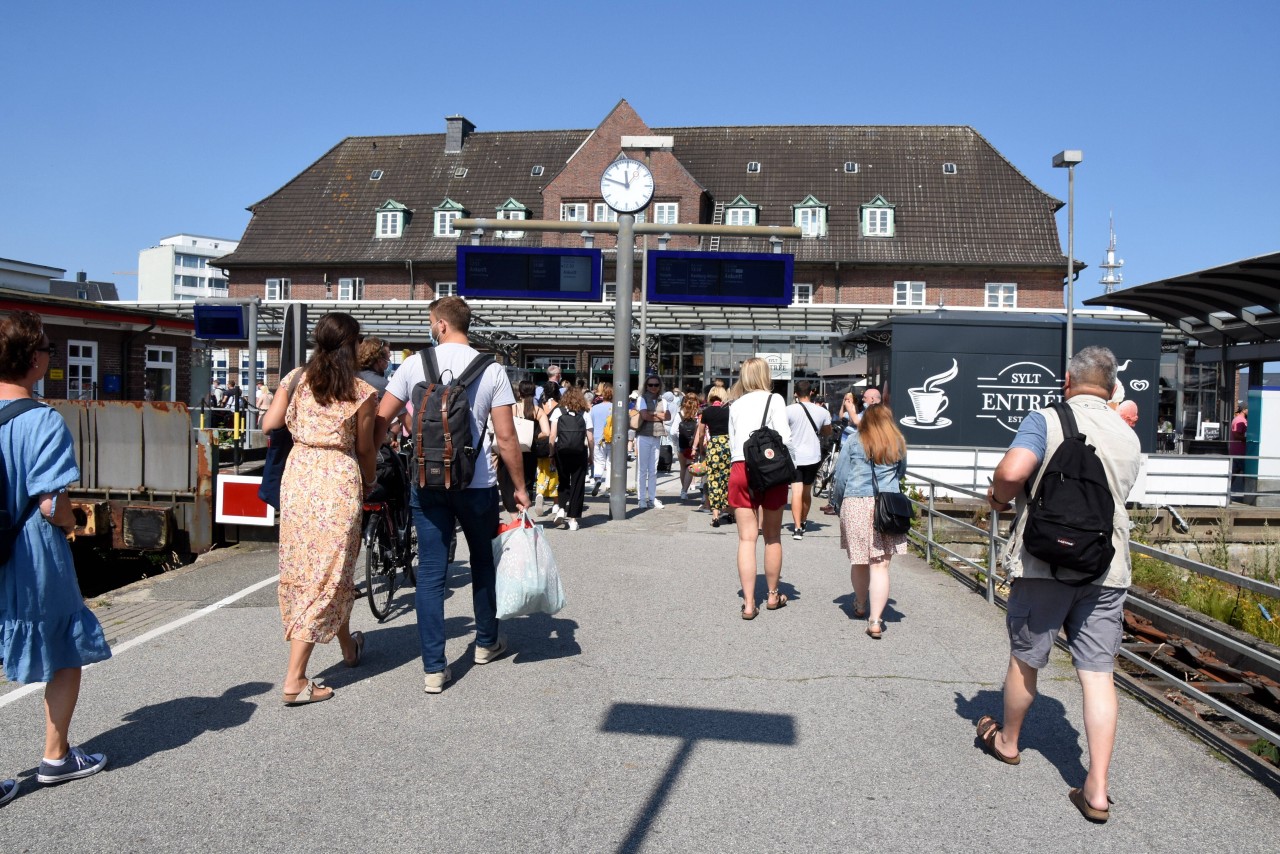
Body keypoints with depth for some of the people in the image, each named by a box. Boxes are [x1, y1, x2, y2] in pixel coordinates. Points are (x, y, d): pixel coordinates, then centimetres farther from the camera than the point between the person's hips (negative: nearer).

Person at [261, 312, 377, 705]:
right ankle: (294, 680, -1)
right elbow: (365, 448, 3)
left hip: (298, 476, 5)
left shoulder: (295, 379, 4)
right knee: (328, 573, 2)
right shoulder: (362, 392, -4)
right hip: (339, 481, -5)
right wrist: (368, 484, 21)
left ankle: (348, 646, 39)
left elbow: (269, 424, 5)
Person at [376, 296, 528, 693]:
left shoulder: (415, 365, -1)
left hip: (426, 483, 1)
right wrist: (519, 487, 2)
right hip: (477, 483, 0)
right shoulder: (491, 369, -5)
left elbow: (380, 418, -2)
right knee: (483, 562, 20)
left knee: (430, 572, 5)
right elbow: (506, 437, -7)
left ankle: (434, 668, 5)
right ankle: (487, 642, 36)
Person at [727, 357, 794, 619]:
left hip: (740, 469, 3)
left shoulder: (736, 405, 13)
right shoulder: (774, 399, 1)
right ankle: (773, 595, 25)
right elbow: (784, 437, -7)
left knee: (746, 538, 2)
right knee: (772, 536, 12)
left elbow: (732, 442, 11)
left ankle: (749, 603, -1)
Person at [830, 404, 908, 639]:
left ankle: (860, 607, 34)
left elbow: (840, 477, 4)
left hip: (855, 504, 0)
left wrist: (838, 503, 17)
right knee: (880, 565, -1)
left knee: (859, 561, 14)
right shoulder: (898, 445, 9)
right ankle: (875, 621, -7)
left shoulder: (853, 443, 4)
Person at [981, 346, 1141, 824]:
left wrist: (998, 499, -2)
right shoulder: (1128, 438, 11)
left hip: (1045, 563, -4)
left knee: (1025, 659, 14)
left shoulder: (1046, 420, -7)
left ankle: (1007, 741, 36)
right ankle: (1097, 790, 3)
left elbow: (1012, 471, -24)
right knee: (1098, 673, 5)